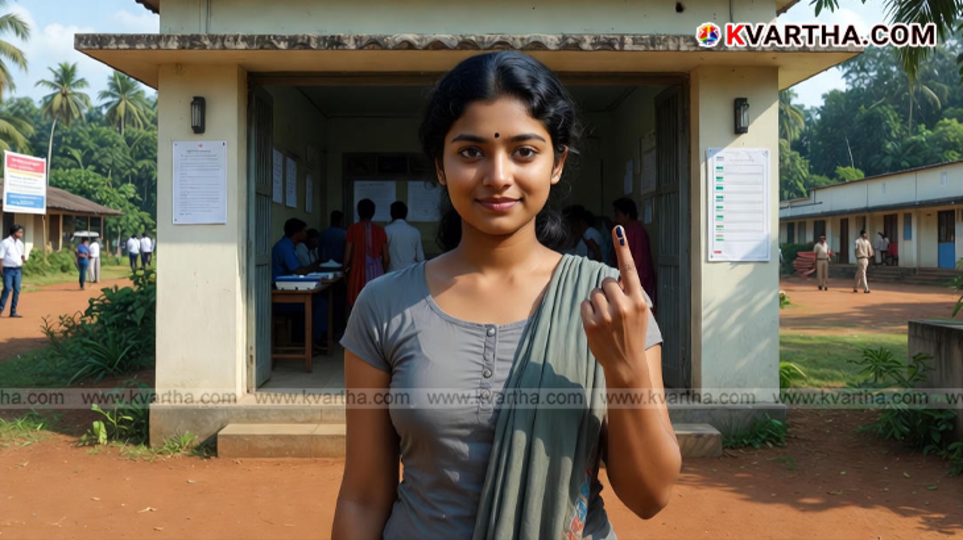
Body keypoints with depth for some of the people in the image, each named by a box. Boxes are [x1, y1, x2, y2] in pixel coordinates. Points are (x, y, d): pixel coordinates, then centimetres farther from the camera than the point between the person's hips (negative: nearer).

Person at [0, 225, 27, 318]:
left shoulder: (20, 243, 12)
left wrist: (24, 259, -2)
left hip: (18, 269, 6)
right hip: (8, 269, -5)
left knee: (17, 290, 1)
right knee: (8, 289, -12)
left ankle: (13, 312, 5)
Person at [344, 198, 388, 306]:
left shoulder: (353, 229, -1)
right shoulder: (380, 231, 5)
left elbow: (347, 256, -3)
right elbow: (386, 258, 5)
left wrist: (345, 270, 12)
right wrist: (384, 272, 21)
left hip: (358, 272, -2)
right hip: (377, 272, 2)